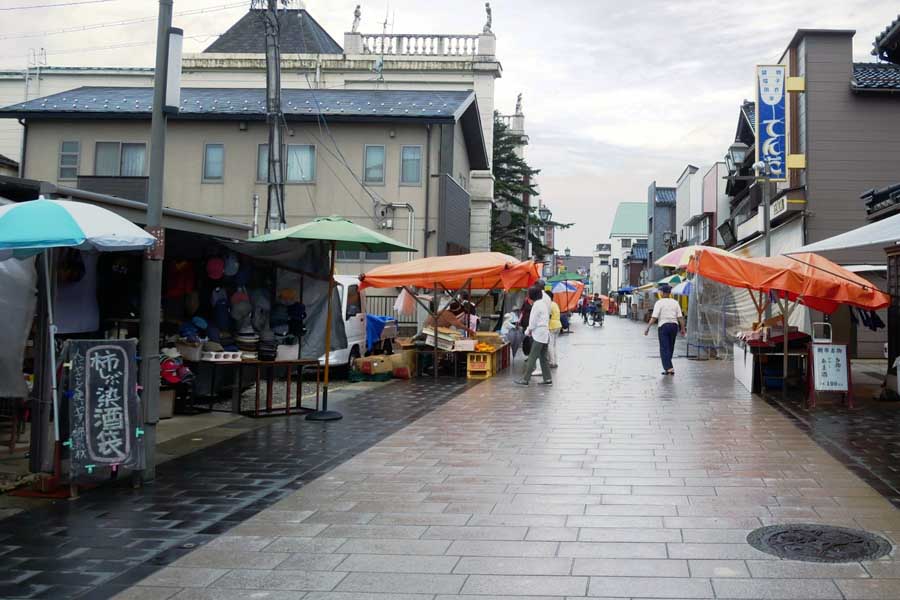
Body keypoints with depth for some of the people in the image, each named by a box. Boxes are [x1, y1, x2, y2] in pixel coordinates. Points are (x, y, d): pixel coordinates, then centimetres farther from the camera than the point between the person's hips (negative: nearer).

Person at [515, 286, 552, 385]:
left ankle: (525, 379, -5)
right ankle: (548, 379, 13)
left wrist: (528, 331, 3)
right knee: (543, 358, 13)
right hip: (545, 333, 9)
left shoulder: (536, 305, -14)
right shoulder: (545, 303, 12)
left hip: (538, 334, -9)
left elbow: (533, 321, -14)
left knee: (532, 358, -7)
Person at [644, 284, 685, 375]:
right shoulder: (675, 302, 8)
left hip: (663, 326, -4)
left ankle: (669, 368, -12)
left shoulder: (659, 302, -5)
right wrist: (682, 328, 7)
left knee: (664, 348, -2)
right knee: (670, 347, 14)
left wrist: (648, 328, -10)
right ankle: (668, 367, 20)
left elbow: (654, 317, -12)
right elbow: (680, 317, 2)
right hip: (674, 325, 4)